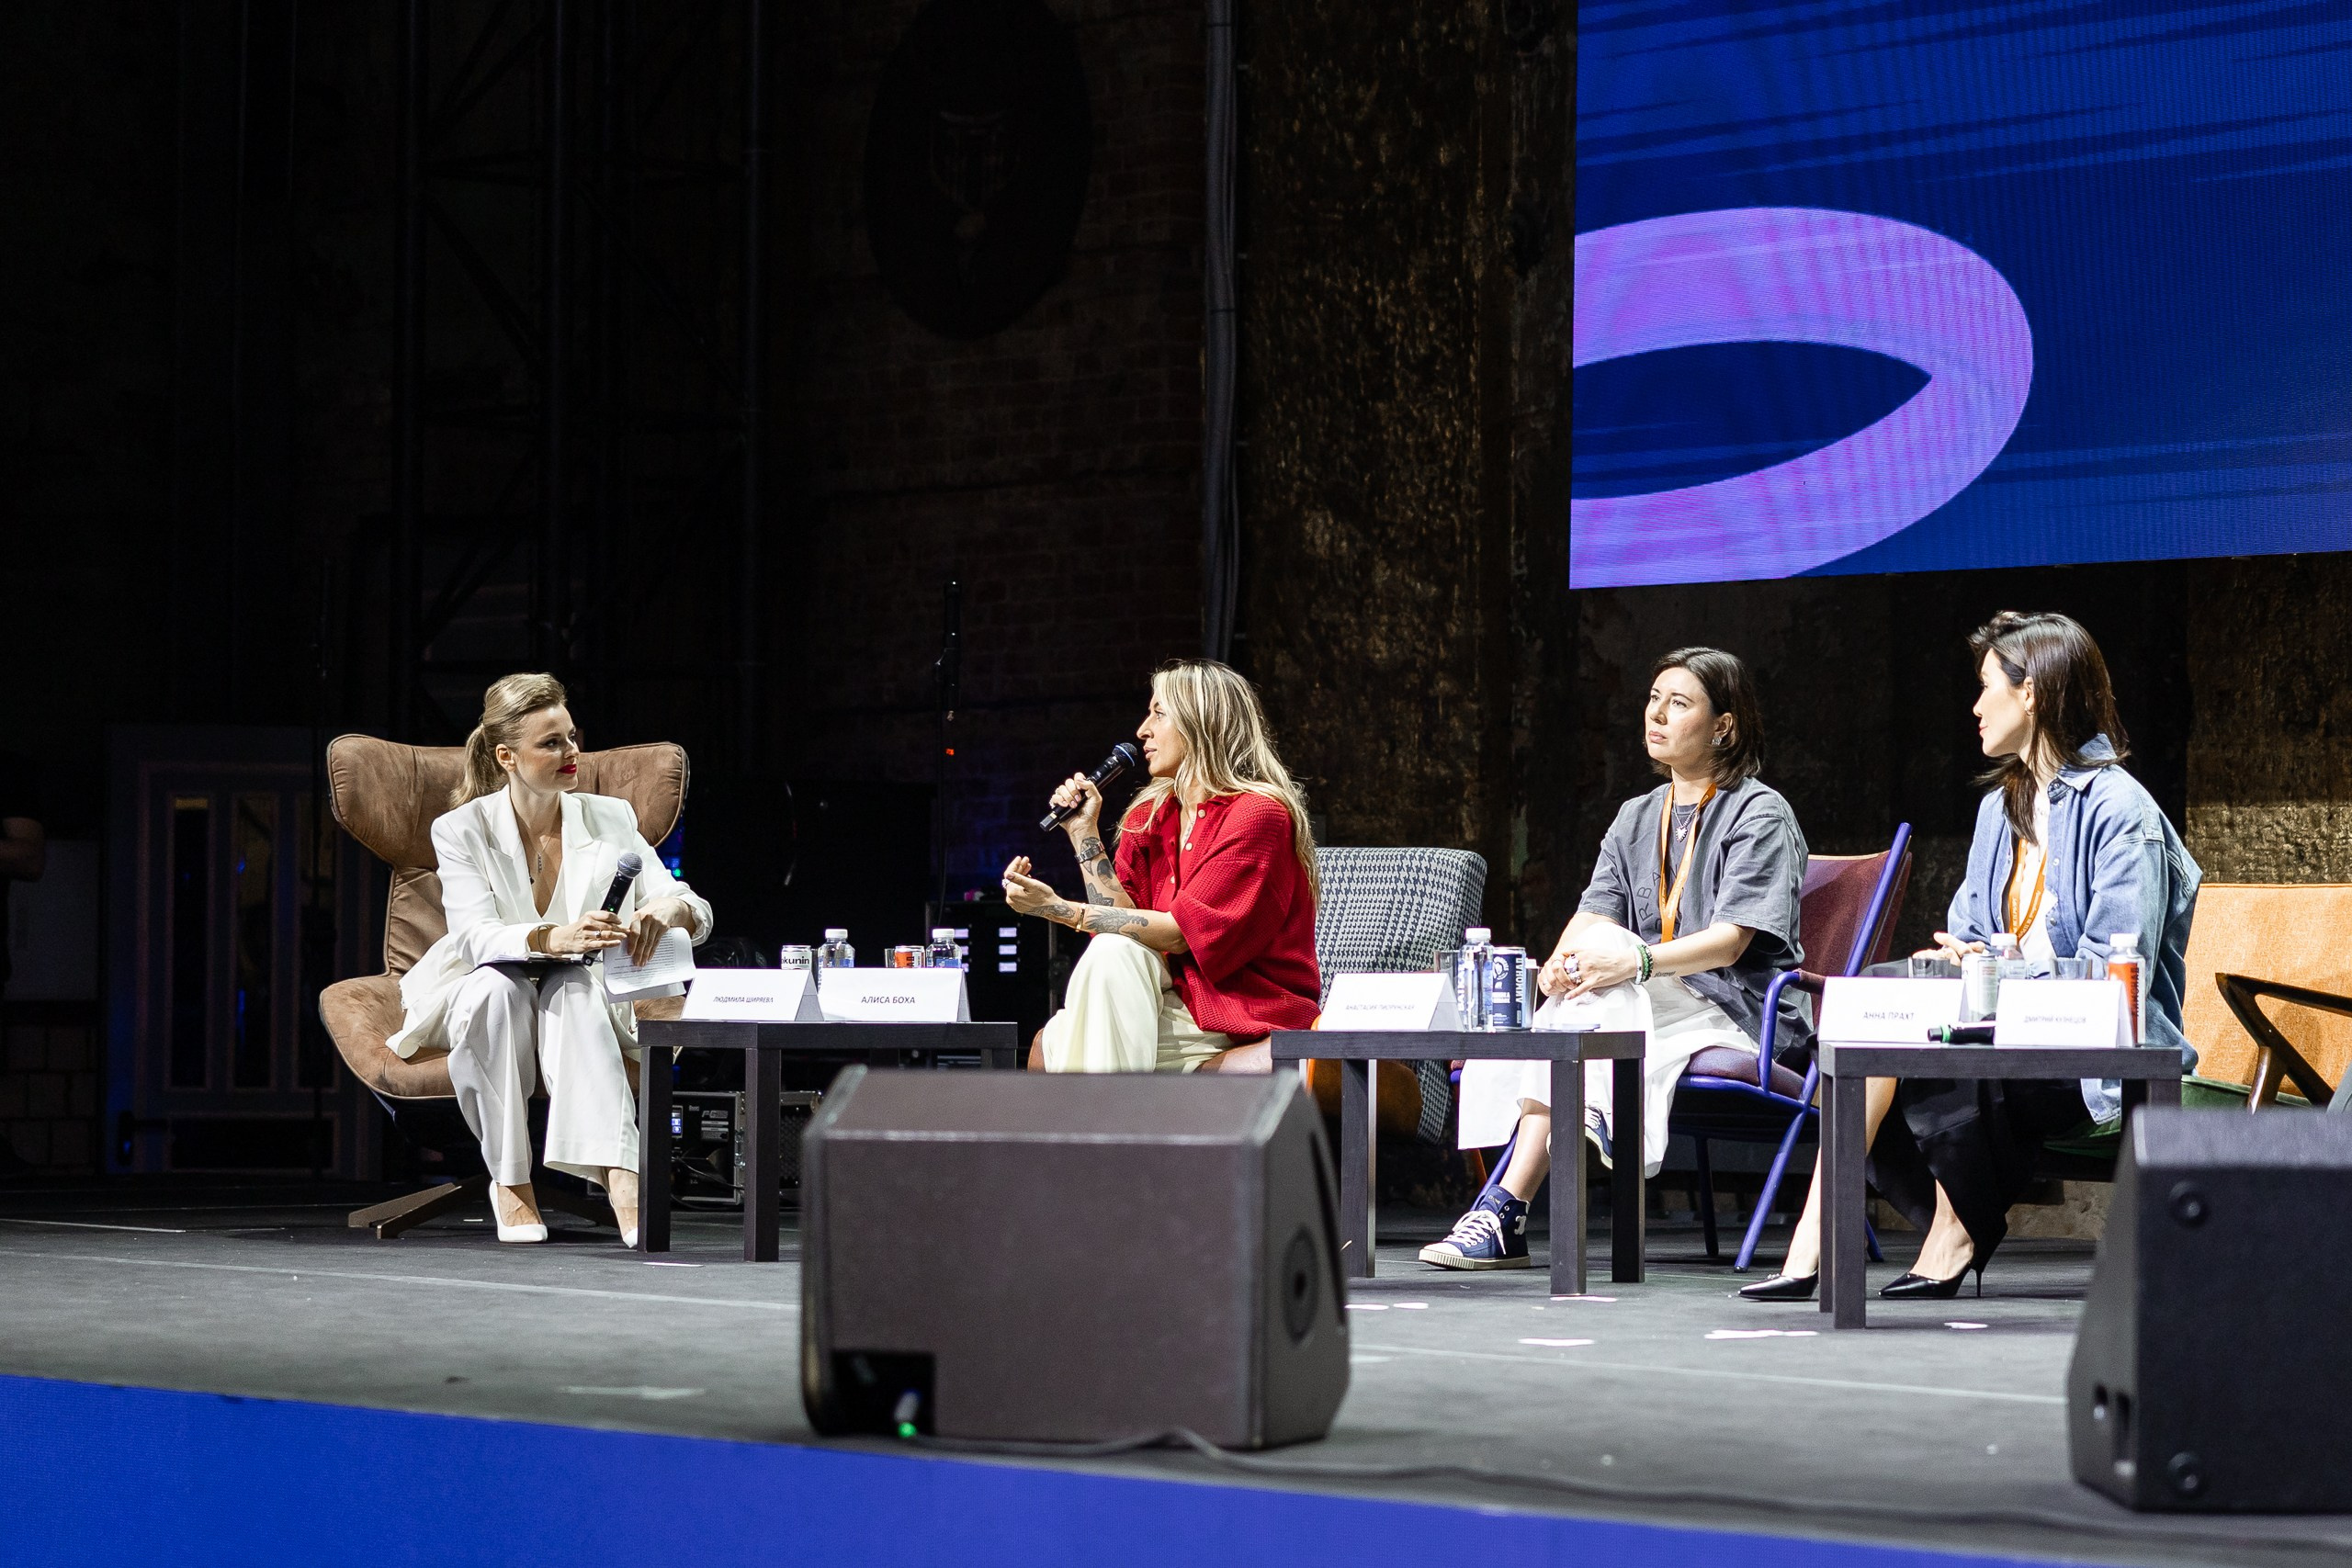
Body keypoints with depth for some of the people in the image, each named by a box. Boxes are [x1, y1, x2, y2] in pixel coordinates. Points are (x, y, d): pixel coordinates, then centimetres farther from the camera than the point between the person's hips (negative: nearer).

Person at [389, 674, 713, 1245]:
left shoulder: (611, 820, -1)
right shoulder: (462, 830, -7)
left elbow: (697, 913, -6)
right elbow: (474, 936, -23)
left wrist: (667, 910, -33)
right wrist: (552, 938, -44)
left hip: (583, 1004, 1)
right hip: (485, 1004, -1)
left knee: (575, 986, -34)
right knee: (500, 985, -36)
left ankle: (621, 1177, -50)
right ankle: (510, 1179, -29)